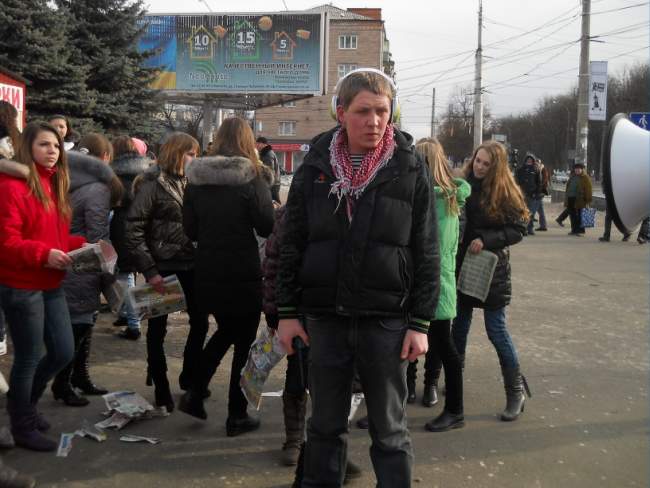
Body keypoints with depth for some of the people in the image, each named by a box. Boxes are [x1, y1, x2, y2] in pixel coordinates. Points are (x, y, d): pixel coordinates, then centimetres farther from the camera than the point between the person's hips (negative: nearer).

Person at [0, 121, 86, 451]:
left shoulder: (55, 185, 13)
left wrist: (81, 245, 2)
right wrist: (43, 254, -31)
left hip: (51, 285, 8)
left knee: (63, 352, 13)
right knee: (29, 357, 4)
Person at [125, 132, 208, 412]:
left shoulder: (187, 183, 8)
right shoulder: (152, 184, -9)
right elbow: (133, 230, -13)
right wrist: (149, 271, -18)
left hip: (189, 264, 6)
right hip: (162, 266, -6)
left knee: (200, 321, 9)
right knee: (157, 328, 7)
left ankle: (189, 378, 29)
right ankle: (161, 388, 20)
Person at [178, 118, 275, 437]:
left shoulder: (196, 179, 1)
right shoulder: (252, 177, -11)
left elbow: (190, 230, 5)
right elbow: (266, 226, -9)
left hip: (207, 273, 5)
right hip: (244, 273, -4)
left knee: (225, 331, 25)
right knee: (244, 341, 10)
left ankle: (194, 395, 22)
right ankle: (237, 416, 16)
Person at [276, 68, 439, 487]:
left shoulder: (411, 169, -2)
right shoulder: (316, 166, 3)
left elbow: (427, 253, -1)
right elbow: (292, 244, 6)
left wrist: (420, 323, -5)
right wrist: (287, 312, 2)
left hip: (387, 321, -2)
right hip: (325, 318, 2)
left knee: (390, 431, 9)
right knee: (326, 424, 15)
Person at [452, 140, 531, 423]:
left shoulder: (504, 192, -9)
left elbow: (518, 229, -9)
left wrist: (485, 240, -20)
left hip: (491, 269, -4)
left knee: (496, 331, -1)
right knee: (459, 325, 15)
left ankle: (516, 392, 12)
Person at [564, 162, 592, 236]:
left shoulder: (585, 178, -3)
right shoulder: (572, 177, 17)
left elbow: (588, 190, -8)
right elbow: (568, 187, 21)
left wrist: (587, 201, -13)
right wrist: (566, 198, 16)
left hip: (579, 200, -6)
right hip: (570, 199, 6)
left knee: (579, 215, -2)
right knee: (572, 215, 8)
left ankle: (580, 230, 4)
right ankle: (574, 230, 16)